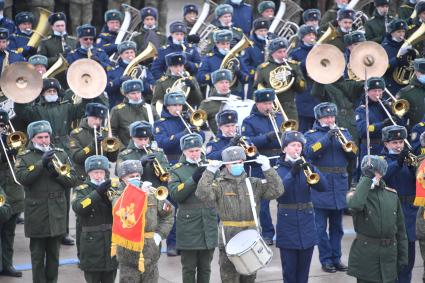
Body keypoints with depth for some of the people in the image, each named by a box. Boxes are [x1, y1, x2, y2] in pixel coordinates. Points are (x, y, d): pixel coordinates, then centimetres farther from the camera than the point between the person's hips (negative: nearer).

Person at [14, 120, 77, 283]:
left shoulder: (61, 154, 8)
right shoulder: (24, 157, 1)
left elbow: (73, 180, 2)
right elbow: (22, 178, -18)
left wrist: (57, 173, -15)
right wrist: (41, 163, -23)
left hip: (57, 214, 2)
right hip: (36, 213, -2)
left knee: (54, 255, 11)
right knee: (37, 255, 4)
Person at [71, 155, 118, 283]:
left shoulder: (112, 187, 8)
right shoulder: (82, 190, -1)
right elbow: (78, 207, -21)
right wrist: (98, 192, -29)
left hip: (112, 240, 3)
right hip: (92, 243, -3)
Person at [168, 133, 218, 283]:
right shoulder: (176, 170, 2)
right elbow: (175, 194, -12)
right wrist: (194, 179, -21)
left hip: (209, 224, 3)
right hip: (188, 226, -3)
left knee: (205, 267, 10)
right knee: (189, 268, 2)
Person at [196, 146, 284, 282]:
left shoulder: (254, 183, 8)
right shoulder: (219, 184, 0)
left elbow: (276, 191, -2)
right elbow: (203, 195, -17)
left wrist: (267, 169, -9)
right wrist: (209, 172, -19)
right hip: (229, 241, -3)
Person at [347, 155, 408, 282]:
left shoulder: (392, 195, 7)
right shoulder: (357, 193, -4)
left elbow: (400, 228, 11)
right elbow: (355, 205, -32)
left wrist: (403, 256, 8)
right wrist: (367, 178, -23)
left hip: (389, 253, 3)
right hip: (365, 252, -3)